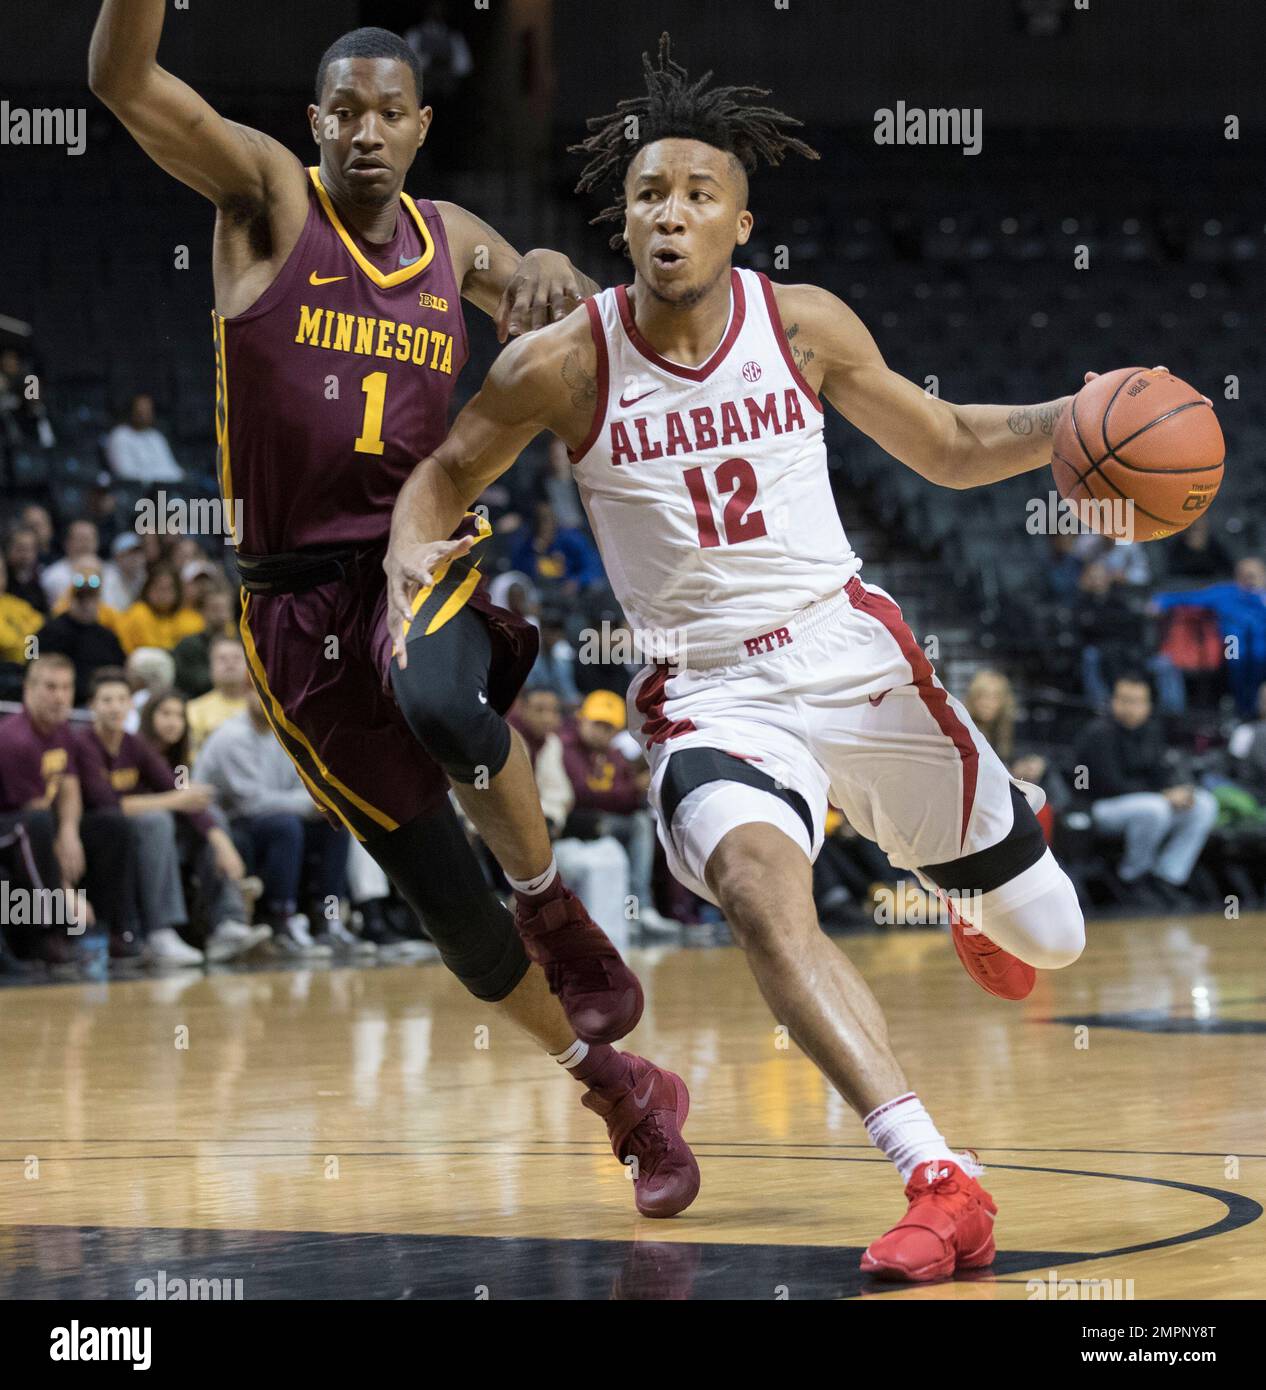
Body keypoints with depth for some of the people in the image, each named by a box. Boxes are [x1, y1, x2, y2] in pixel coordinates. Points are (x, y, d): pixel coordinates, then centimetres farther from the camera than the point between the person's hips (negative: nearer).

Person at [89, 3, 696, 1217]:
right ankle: (621, 1091, 18)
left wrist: (554, 275, -7)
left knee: (440, 703, -38)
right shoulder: (268, 197, -3)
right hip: (297, 597, -1)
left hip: (423, 556, 1)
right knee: (441, 894, 0)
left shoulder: (454, 241, 9)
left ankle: (553, 908, -11)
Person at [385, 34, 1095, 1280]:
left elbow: (950, 449, 9)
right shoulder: (564, 364, -9)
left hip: (858, 659, 3)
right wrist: (411, 560, -14)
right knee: (759, 888, -36)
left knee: (1046, 942, 11)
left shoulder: (804, 327, -4)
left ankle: (976, 893, 53)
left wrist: (1066, 423, -9)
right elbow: (446, 476, 7)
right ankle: (941, 1186, -40)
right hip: (710, 696, -2)